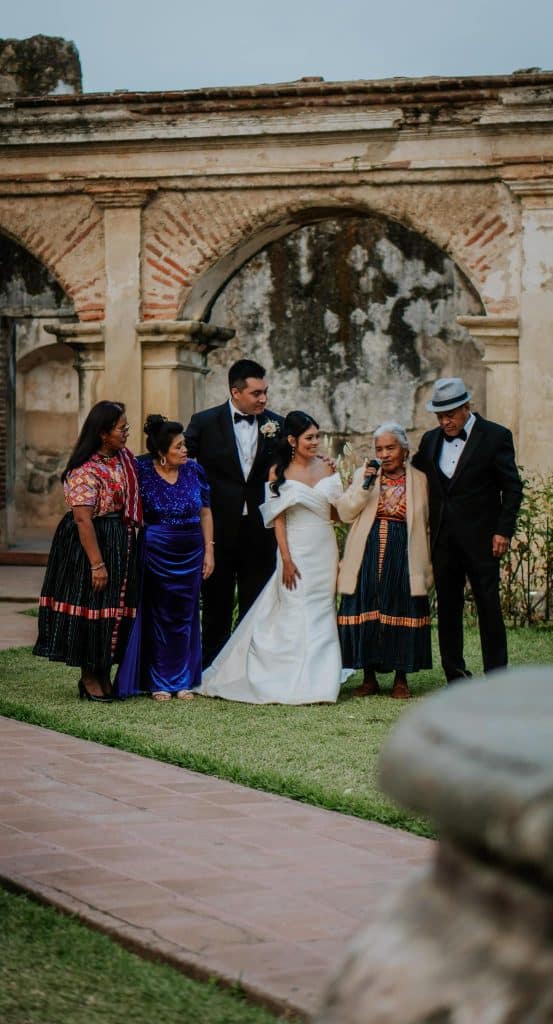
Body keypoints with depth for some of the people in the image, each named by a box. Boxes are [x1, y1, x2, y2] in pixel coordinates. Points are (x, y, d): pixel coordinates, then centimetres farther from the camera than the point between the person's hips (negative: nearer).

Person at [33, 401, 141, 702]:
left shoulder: (125, 457, 7)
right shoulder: (86, 470, -20)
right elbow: (83, 519, -23)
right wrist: (97, 563, -25)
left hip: (122, 541, 8)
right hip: (92, 541, -8)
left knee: (117, 609, 11)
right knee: (92, 608, -1)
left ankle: (104, 674, 22)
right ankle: (89, 678, 10)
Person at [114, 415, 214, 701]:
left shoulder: (194, 471, 1)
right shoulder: (141, 472, -9)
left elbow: (205, 512, 7)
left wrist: (208, 551, 4)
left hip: (190, 556, 3)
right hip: (155, 556, -3)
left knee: (184, 617, 9)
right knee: (157, 616, 5)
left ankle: (182, 680, 18)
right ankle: (159, 682, 14)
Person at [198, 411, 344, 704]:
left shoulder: (326, 468, 7)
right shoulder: (279, 472, -3)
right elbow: (278, 520, -6)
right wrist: (286, 560, -11)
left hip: (325, 550, 4)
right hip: (296, 550, -4)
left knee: (321, 617, 6)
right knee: (294, 617, -4)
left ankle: (318, 683, 13)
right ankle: (292, 683, 2)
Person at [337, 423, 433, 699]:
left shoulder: (420, 480, 5)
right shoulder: (363, 475, 10)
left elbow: (426, 525, 6)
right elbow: (345, 513, 1)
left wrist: (427, 565, 2)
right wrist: (365, 486, -12)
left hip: (403, 557, -1)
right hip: (368, 556, 1)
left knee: (403, 612, -1)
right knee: (365, 613, 0)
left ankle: (401, 679, 10)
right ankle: (369, 678, 12)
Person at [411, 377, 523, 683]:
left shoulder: (496, 437, -4)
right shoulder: (431, 440, 10)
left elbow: (512, 488, -4)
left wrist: (504, 531, -10)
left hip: (480, 539, -5)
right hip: (443, 540, 5)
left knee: (489, 606, -2)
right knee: (447, 607, 7)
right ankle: (455, 675, 13)